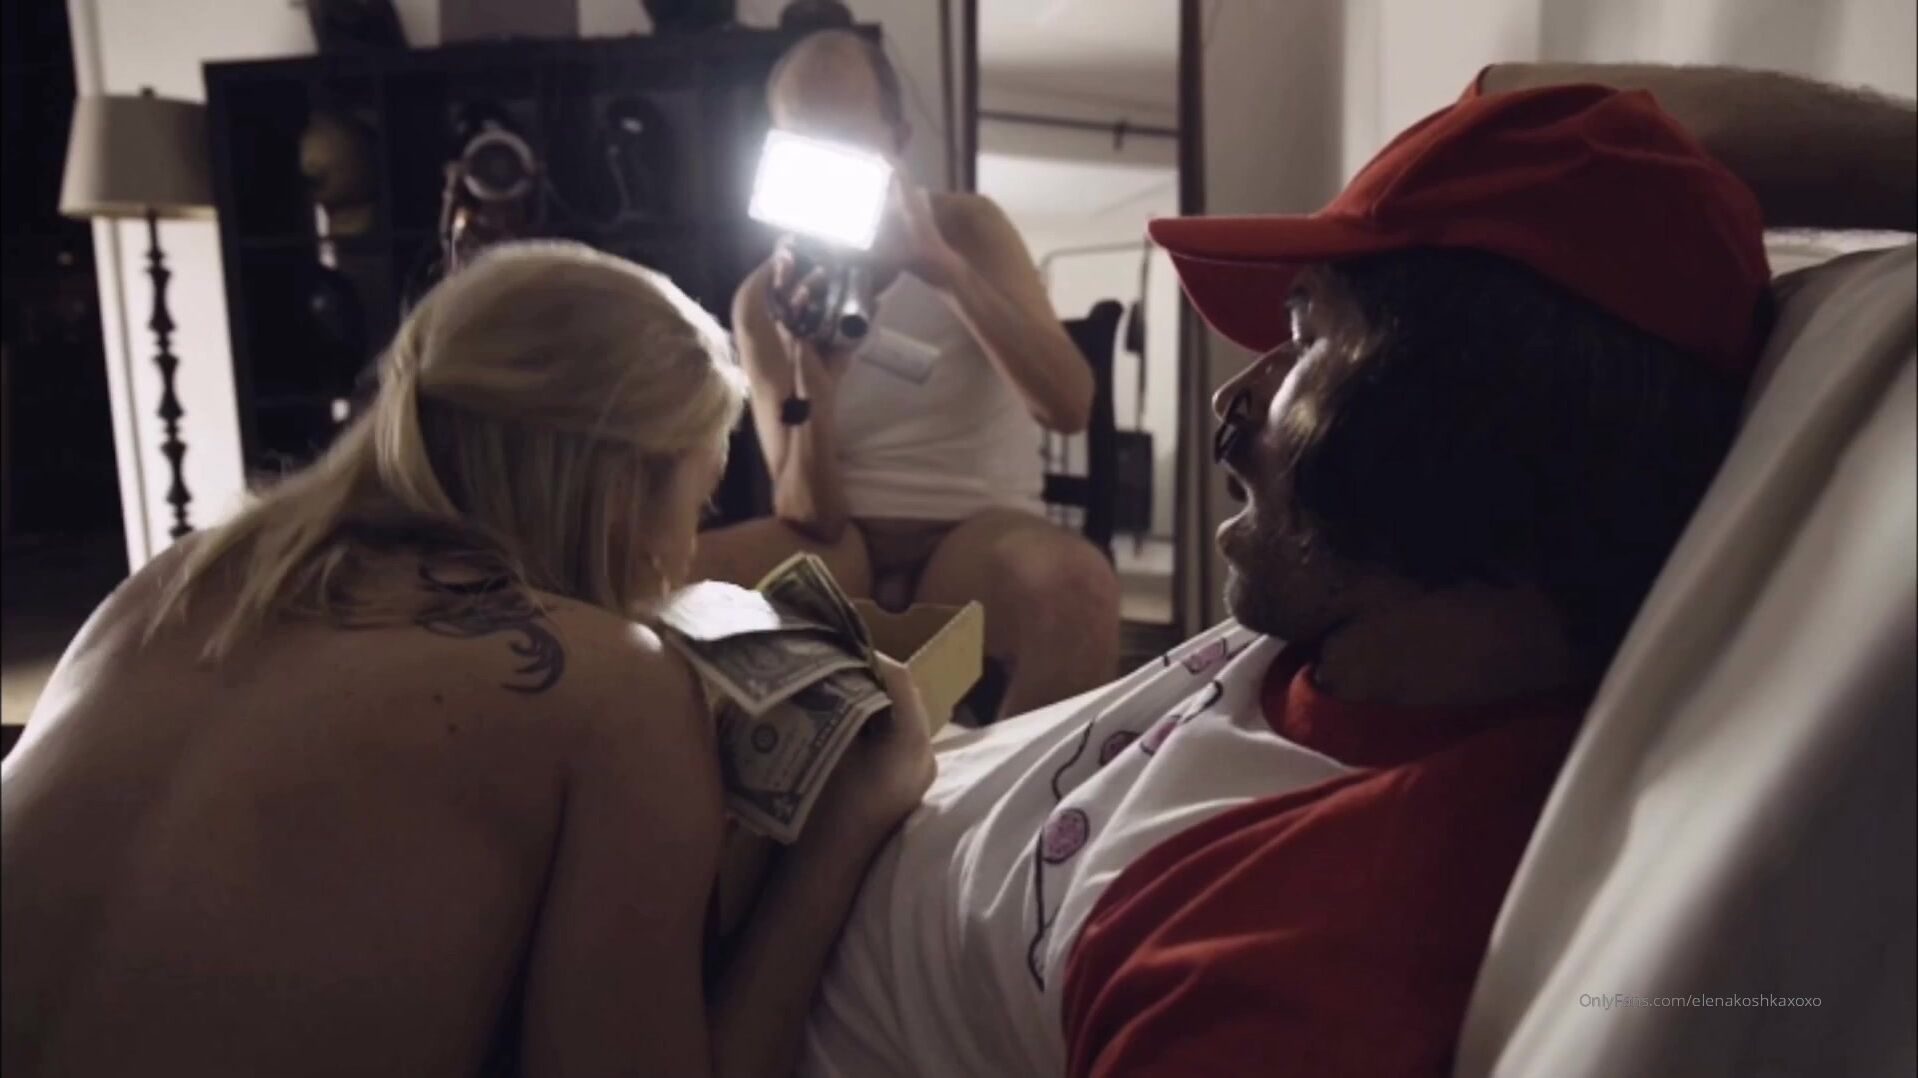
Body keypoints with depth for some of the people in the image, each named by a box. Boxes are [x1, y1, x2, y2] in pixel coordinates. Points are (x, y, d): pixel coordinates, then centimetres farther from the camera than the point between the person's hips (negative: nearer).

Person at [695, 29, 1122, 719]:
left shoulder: (967, 227, 2)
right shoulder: (763, 299, 1)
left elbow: (1069, 408, -13)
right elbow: (806, 514, -6)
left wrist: (947, 270, -24)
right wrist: (811, 372, -24)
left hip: (978, 530, 0)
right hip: (841, 546, 1)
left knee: (1078, 584, -35)